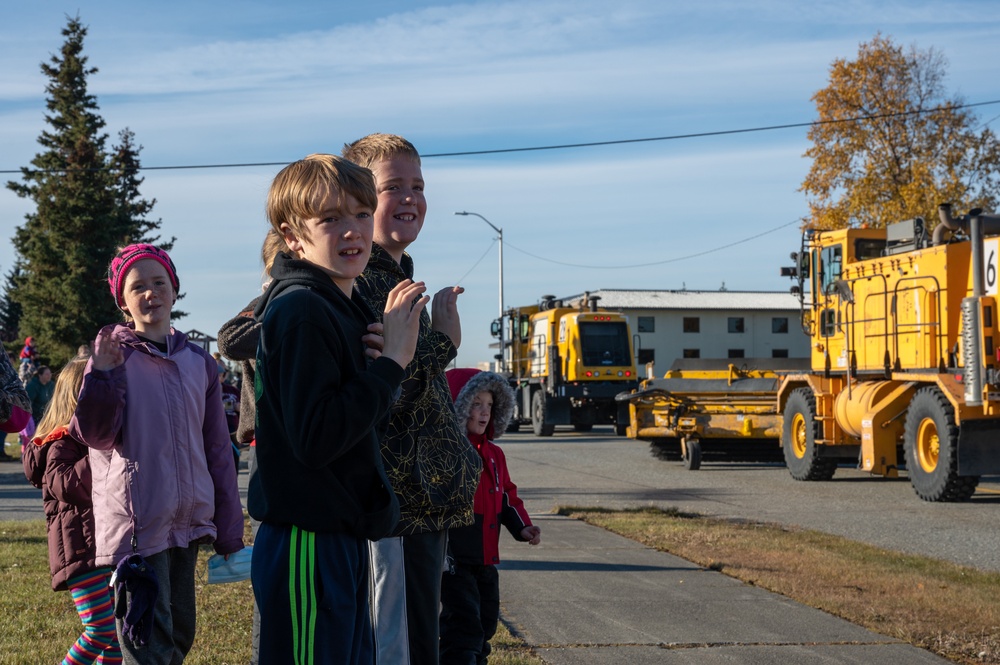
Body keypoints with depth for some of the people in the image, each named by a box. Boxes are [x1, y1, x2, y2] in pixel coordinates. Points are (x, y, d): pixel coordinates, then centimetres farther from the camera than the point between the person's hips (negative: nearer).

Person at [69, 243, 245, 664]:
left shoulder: (198, 361, 10)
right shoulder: (114, 356, -3)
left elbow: (217, 449, 12)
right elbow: (95, 435, -13)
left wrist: (228, 530, 11)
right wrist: (103, 375, -27)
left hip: (187, 522, 5)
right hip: (137, 526, -5)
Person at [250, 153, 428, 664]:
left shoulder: (344, 309, 14)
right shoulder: (300, 311, -16)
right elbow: (315, 437, -25)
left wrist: (388, 335, 6)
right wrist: (391, 359, -19)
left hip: (341, 540, 10)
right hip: (307, 545, -10)